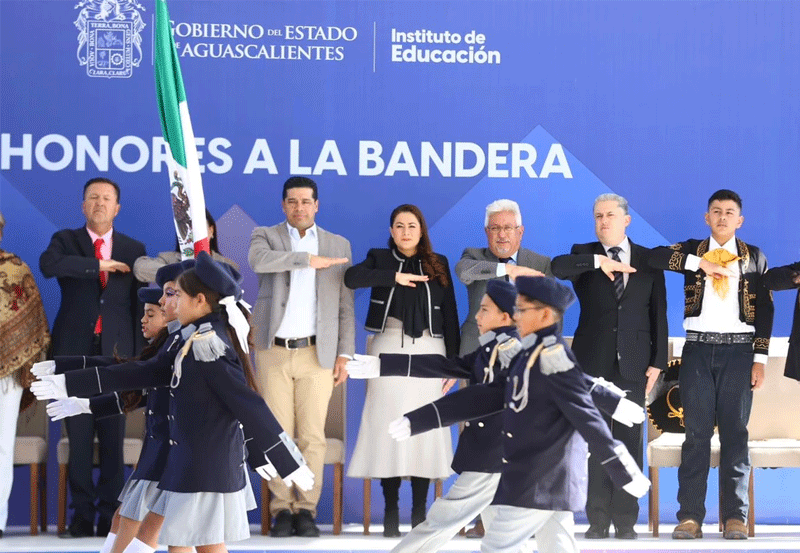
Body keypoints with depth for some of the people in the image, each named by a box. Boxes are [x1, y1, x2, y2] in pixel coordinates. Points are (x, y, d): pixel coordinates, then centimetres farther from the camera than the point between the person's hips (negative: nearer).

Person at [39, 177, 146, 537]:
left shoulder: (134, 250, 10)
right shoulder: (65, 241, 8)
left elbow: (139, 305, 7)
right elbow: (48, 265, -16)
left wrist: (139, 356, 0)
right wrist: (99, 265, -17)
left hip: (115, 351, 0)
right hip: (75, 352, 0)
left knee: (113, 436, 0)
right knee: (79, 435, 0)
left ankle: (109, 515, 4)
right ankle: (82, 513, 5)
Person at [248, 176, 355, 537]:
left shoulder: (338, 245, 7)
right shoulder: (265, 236, 2)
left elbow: (345, 306, 7)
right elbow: (258, 261, -24)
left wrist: (344, 355, -1)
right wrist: (311, 259, -23)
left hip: (317, 354, 1)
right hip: (273, 353, -1)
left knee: (312, 436, -2)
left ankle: (306, 511, 6)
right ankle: (282, 511, 8)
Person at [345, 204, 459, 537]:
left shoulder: (438, 265, 10)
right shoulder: (380, 259, 7)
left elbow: (450, 315, 8)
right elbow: (351, 278, -13)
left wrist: (452, 360, 1)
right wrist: (394, 276, -19)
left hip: (428, 352, 1)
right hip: (389, 350, -1)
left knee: (425, 428, 0)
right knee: (388, 428, -3)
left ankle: (419, 513, 5)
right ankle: (390, 513, 3)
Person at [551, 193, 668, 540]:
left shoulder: (648, 260, 6)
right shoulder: (585, 255, 5)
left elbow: (658, 314, 6)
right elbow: (557, 267, -17)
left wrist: (658, 362, 0)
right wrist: (598, 261, -28)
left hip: (633, 365, 0)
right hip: (592, 363, 0)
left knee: (628, 442, 1)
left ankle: (625, 521, 6)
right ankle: (597, 520, 6)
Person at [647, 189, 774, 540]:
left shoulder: (755, 258, 10)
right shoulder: (692, 250, 10)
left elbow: (765, 310, 7)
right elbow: (654, 257, -8)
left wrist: (760, 358, -1)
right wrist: (700, 262, -14)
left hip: (738, 349, 0)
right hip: (698, 348, 0)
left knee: (735, 432, -1)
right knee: (696, 432, -3)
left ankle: (735, 516, 0)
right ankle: (690, 516, -4)